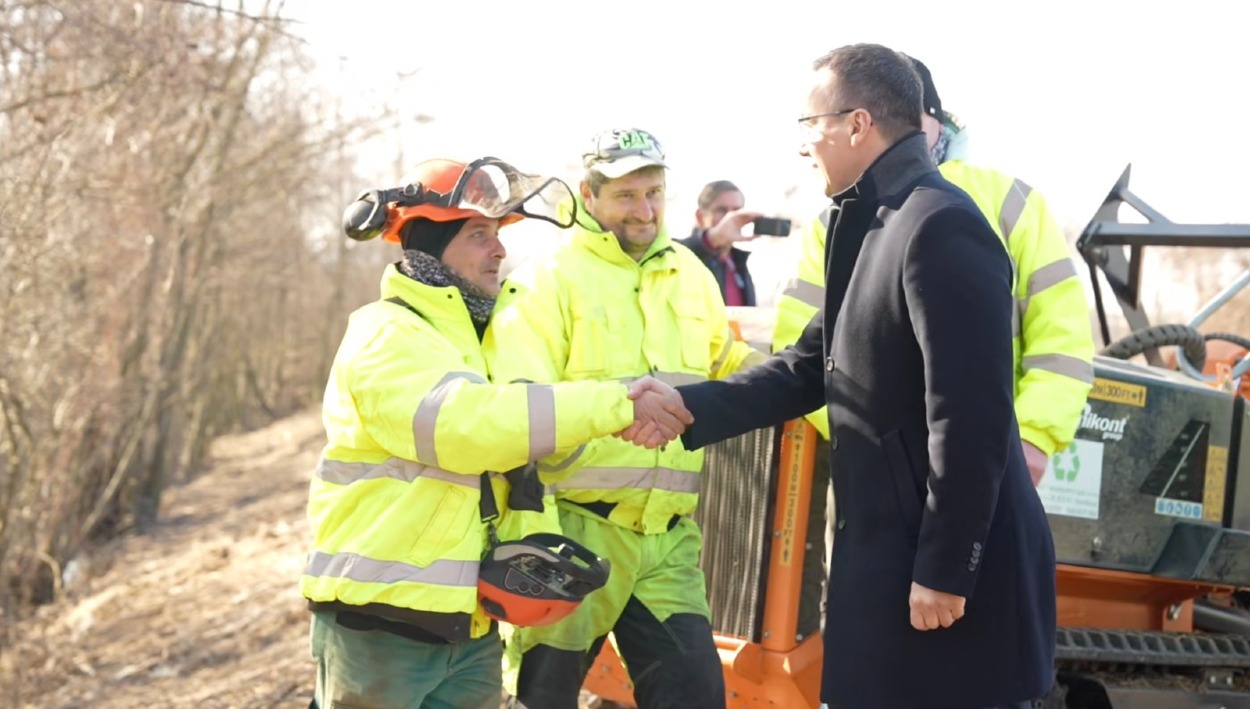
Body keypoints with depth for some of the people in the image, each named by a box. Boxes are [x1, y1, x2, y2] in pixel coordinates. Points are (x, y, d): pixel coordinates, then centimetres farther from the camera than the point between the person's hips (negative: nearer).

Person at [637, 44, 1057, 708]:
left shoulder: (940, 226, -19)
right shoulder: (872, 225, 13)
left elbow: (970, 417, -23)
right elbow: (809, 370, 16)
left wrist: (944, 571, -21)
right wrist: (687, 406, 5)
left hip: (948, 558, -10)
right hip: (888, 551, 10)